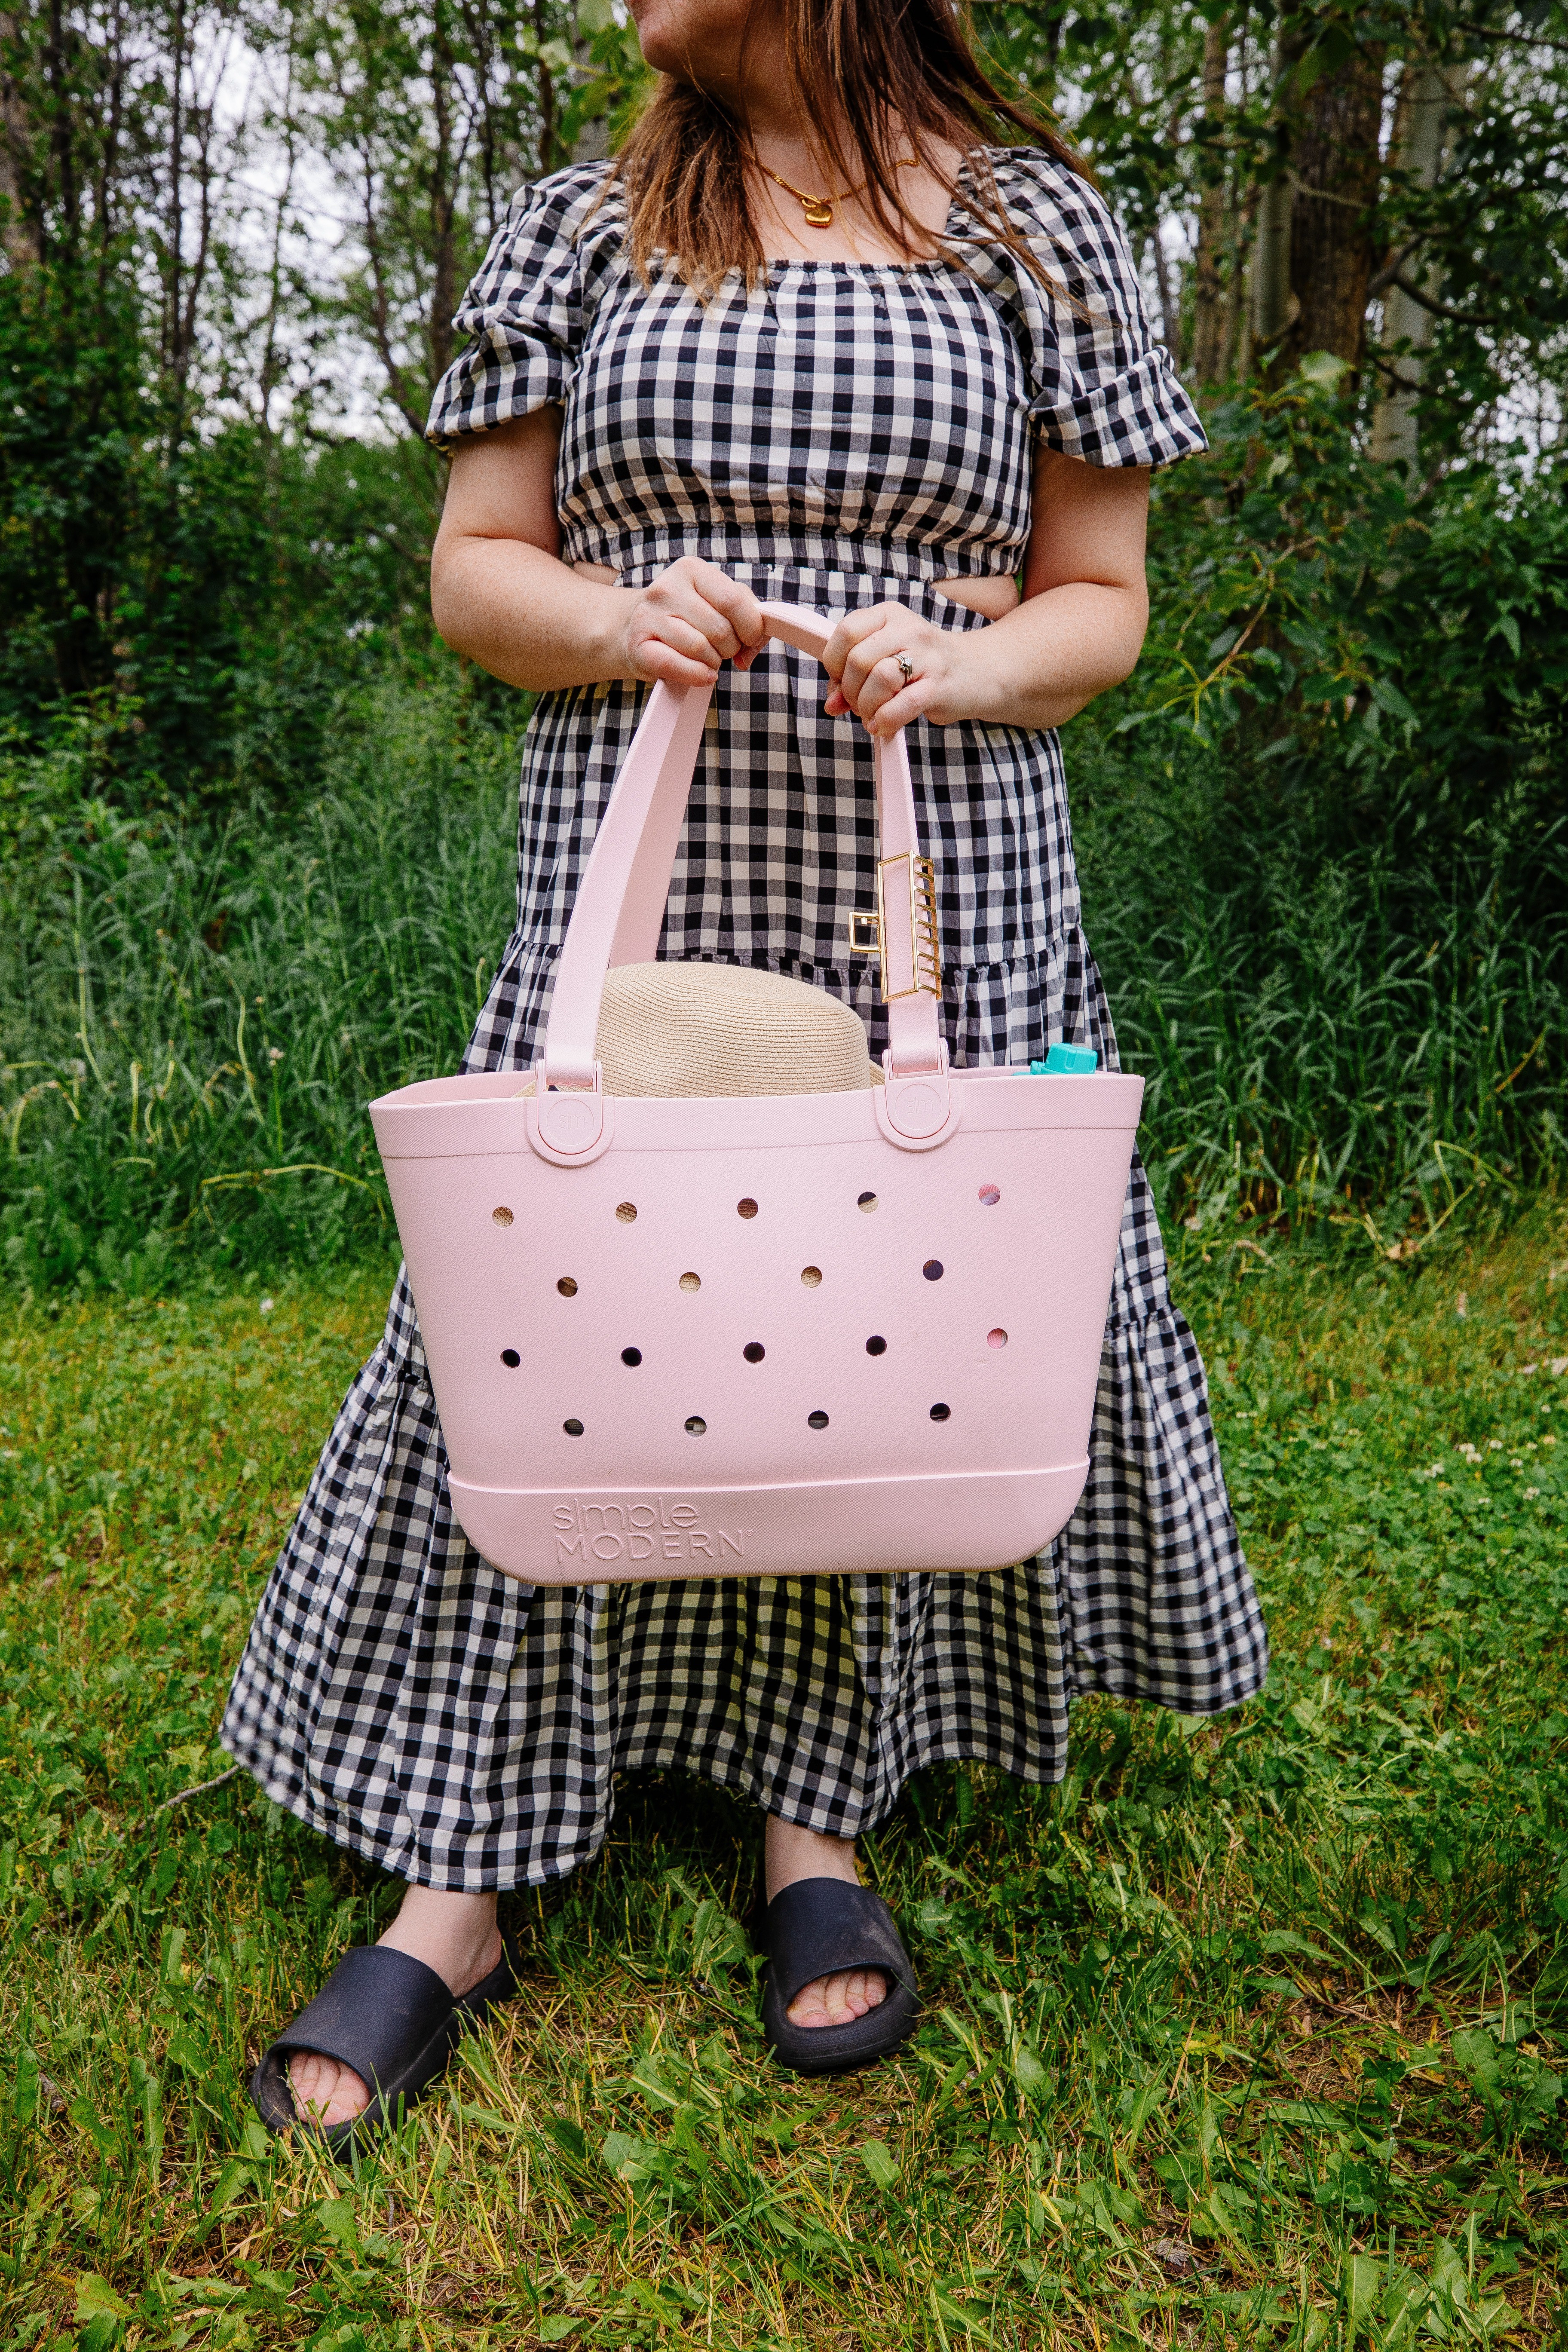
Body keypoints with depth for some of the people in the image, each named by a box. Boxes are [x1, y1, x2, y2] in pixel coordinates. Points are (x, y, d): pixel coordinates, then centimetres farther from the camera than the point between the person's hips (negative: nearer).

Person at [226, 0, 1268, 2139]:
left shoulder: (1034, 222, 9)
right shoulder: (576, 231, 12)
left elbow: (1101, 602, 8)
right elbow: (472, 571, 10)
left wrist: (959, 663, -13)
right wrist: (617, 617, -11)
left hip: (941, 930, 0)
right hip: (635, 921, 1)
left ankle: (819, 1825, 25)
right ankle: (459, 1897, 13)